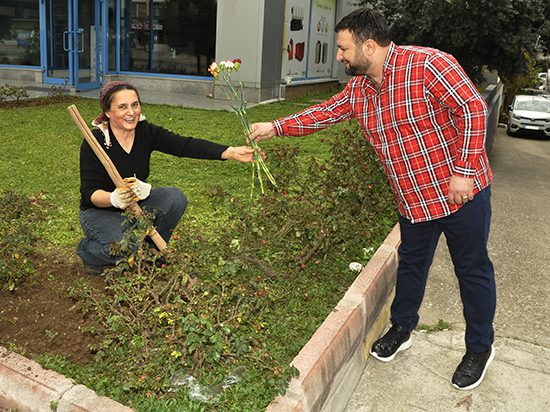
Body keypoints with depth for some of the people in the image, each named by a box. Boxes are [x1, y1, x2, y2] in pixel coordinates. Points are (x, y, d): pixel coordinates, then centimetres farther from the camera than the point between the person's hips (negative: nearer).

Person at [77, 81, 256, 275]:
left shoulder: (146, 131, -10)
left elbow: (185, 145, -23)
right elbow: (89, 192, -23)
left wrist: (231, 152, -35)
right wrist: (114, 199, -47)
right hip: (100, 210, -5)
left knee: (175, 198, -21)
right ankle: (88, 250, 3)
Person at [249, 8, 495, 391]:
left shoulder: (428, 65, -20)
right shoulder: (359, 90, 3)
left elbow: (473, 108, -21)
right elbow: (323, 113, 13)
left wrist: (464, 170, -24)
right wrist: (276, 127, 10)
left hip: (461, 191, -6)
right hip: (414, 199, 6)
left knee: (473, 270, 9)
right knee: (411, 265, 18)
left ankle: (480, 349, 28)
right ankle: (401, 331, 39)